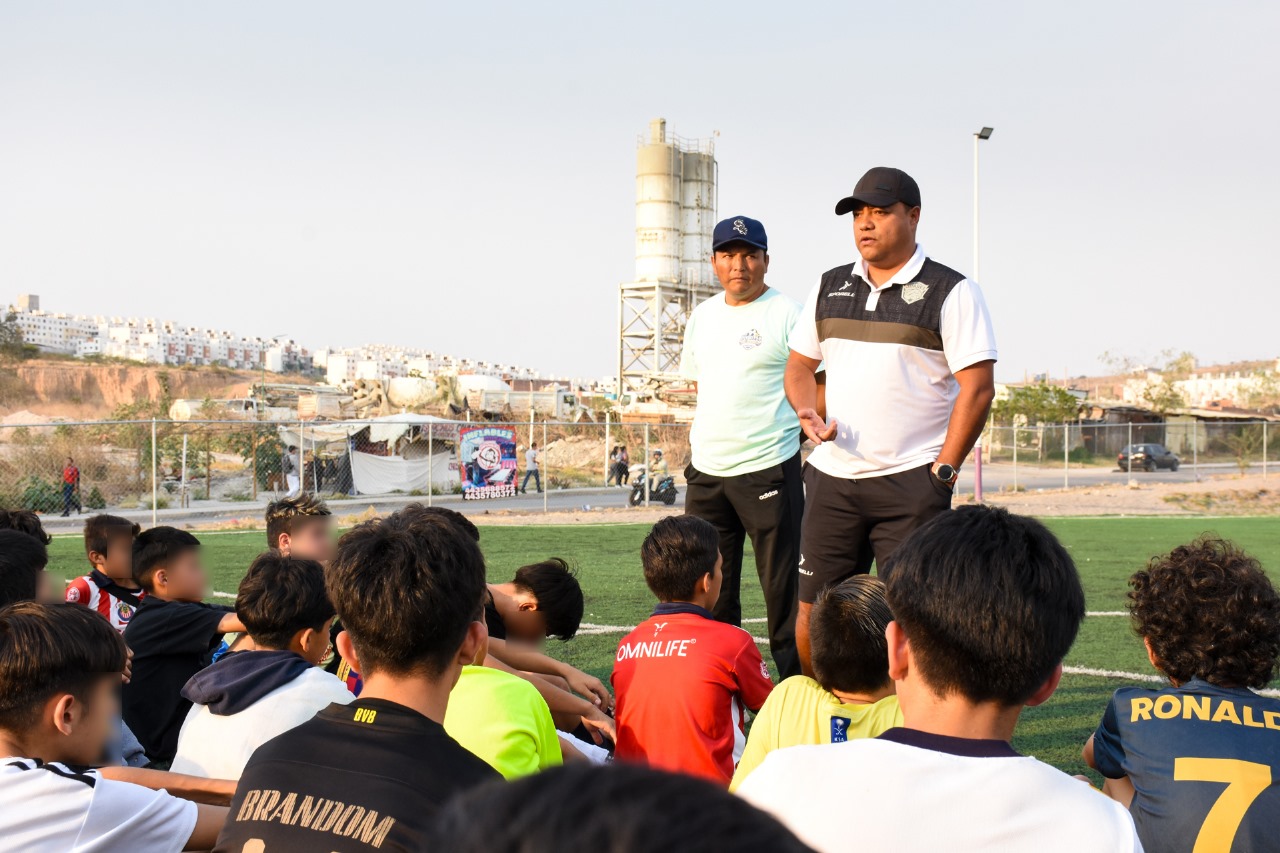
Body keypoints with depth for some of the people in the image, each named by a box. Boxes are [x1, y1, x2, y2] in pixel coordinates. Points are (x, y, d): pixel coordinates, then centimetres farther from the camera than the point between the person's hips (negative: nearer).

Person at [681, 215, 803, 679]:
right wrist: (706, 434, 15)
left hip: (768, 469, -6)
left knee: (784, 587, -4)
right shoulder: (702, 315, 15)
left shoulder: (787, 314, -5)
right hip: (705, 469, 7)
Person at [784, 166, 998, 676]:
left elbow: (977, 389, -6)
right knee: (813, 613, 5)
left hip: (911, 482, -5)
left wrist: (942, 471, -10)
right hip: (831, 477, 5)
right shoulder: (829, 288, 14)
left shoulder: (950, 292, -2)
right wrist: (808, 412, -1)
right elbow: (799, 366, 20)